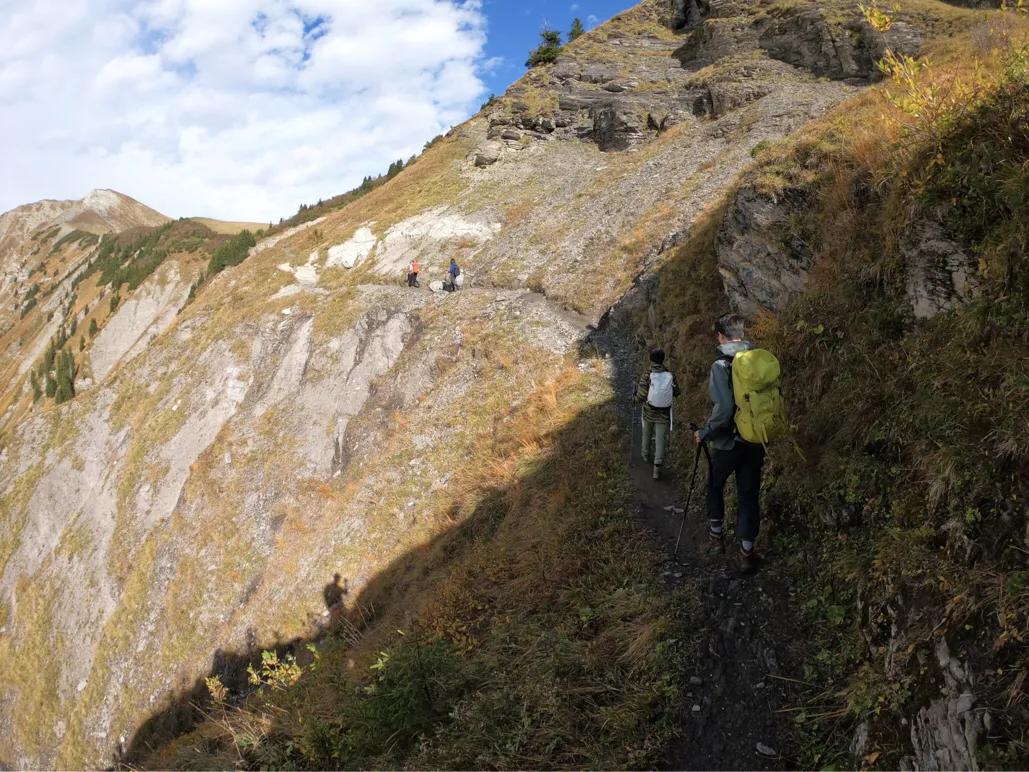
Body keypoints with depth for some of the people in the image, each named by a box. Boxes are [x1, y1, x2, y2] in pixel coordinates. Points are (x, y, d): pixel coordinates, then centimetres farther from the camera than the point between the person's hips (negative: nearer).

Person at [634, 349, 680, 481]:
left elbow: (640, 397, -21)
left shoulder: (646, 376, -21)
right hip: (664, 415, 0)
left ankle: (646, 454, 50)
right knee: (660, 440, 7)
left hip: (649, 413, 0)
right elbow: (676, 392, 0)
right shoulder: (670, 376, -15)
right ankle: (657, 468, 3)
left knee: (647, 434, 27)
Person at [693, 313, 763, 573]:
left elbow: (724, 410, -27)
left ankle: (716, 535, 34)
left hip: (726, 444, -4)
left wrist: (704, 433, -13)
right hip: (755, 443, 4)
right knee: (749, 496, 12)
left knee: (715, 486, 22)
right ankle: (747, 552, 17)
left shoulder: (721, 366, -19)